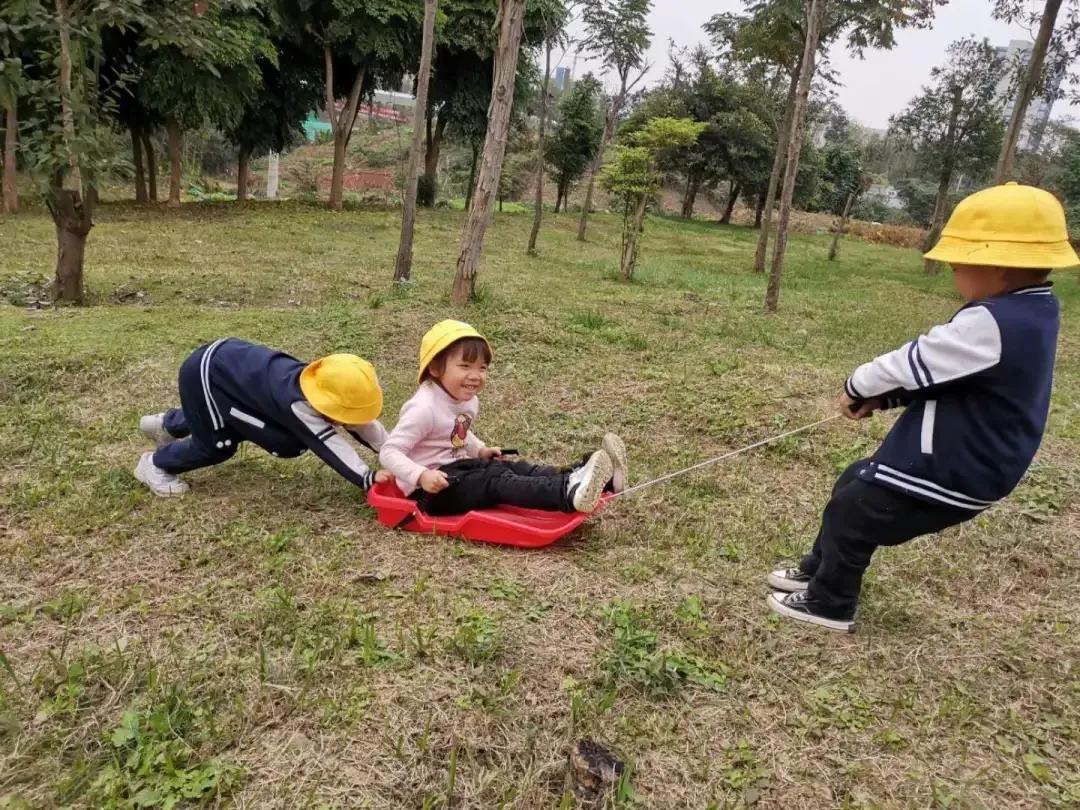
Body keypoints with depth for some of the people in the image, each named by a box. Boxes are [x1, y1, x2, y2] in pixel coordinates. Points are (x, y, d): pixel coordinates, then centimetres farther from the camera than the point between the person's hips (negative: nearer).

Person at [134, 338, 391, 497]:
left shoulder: (322, 384, -12)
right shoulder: (296, 403, -35)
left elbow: (363, 422, -6)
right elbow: (327, 443, -38)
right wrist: (366, 478, -43)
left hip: (227, 362, 9)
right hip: (204, 371, -8)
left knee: (234, 428, 27)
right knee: (218, 444, -5)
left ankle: (167, 424, 52)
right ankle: (156, 465, 20)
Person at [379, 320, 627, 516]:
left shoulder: (467, 401, 8)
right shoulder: (425, 408, -20)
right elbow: (389, 452, -23)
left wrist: (481, 451, 10)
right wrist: (421, 476, -37)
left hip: (457, 470, 9)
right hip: (431, 489, -9)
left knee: (516, 468, -9)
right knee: (496, 480, -27)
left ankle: (576, 477, -28)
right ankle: (568, 495, -46)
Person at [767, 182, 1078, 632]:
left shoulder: (990, 323, -30)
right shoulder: (1031, 313, 4)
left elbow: (914, 361, -20)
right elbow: (936, 370, 10)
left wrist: (857, 386, -3)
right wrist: (884, 396, 4)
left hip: (945, 473, -10)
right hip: (962, 462, 10)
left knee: (849, 515, 8)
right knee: (854, 486, 25)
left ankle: (829, 604, 29)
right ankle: (821, 569, 43)